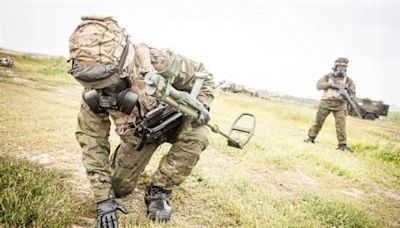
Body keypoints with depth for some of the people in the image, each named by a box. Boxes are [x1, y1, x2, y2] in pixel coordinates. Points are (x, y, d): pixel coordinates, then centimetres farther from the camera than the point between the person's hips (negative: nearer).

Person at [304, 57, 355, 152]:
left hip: (340, 104, 0)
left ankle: (342, 144, -5)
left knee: (341, 124, -8)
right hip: (326, 102, 0)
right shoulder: (328, 76, 6)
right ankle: (311, 137, 19)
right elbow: (319, 85, -4)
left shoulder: (348, 80, 8)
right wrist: (330, 84, -17)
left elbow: (352, 93, 8)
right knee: (318, 121, 6)